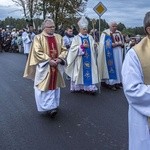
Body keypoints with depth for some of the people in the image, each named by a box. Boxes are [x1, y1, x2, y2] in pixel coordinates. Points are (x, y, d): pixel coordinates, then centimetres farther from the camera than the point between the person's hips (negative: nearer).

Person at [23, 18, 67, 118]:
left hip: (57, 67, 5)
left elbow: (64, 50, 7)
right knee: (44, 88, -2)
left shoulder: (59, 37, 8)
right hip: (44, 67, -4)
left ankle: (53, 106, 25)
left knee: (55, 86, 13)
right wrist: (49, 60, -20)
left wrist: (59, 59, -12)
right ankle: (47, 108, 5)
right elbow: (37, 52, -13)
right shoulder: (38, 38, -6)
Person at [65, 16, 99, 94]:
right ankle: (78, 87, 11)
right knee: (80, 72, 1)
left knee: (89, 71, 0)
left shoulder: (90, 37, 11)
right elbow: (73, 48, -10)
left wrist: (94, 46, -12)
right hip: (80, 59, -3)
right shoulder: (76, 38, -1)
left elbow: (93, 48, 10)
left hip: (89, 59, 4)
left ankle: (89, 87, 2)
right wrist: (82, 46, -18)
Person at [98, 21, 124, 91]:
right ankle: (111, 83, -2)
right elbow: (104, 44, -13)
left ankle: (117, 82, 14)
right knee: (111, 66, -7)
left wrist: (118, 43, -7)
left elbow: (122, 42, 14)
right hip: (110, 54, -6)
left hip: (118, 53, 6)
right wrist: (112, 44, -20)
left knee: (118, 66, 7)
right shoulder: (105, 33, -7)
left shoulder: (119, 33, 12)